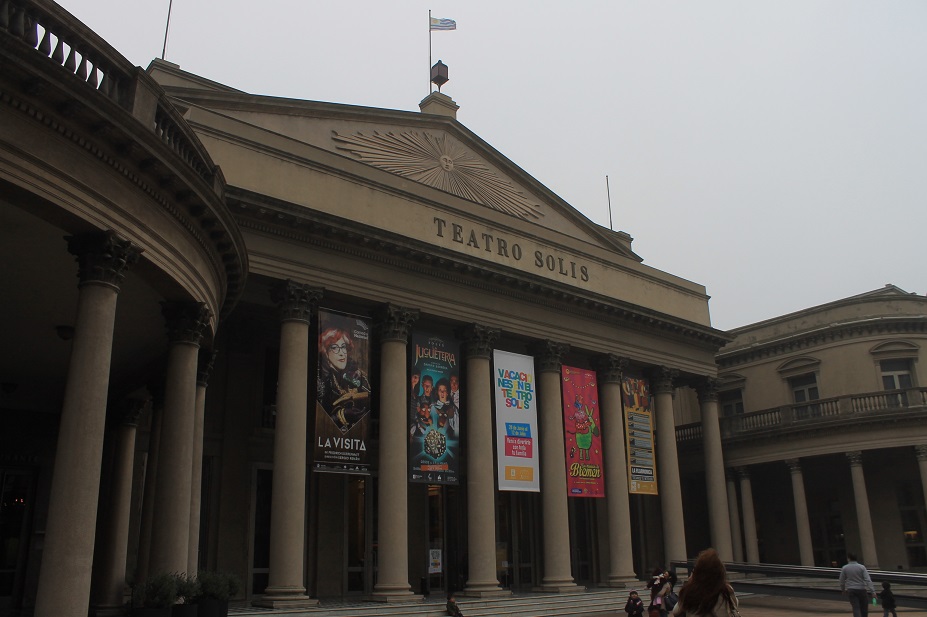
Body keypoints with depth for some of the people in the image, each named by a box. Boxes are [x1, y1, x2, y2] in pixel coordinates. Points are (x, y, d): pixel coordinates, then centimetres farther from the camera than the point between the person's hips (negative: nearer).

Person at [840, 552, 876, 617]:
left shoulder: (844, 568, -1)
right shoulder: (862, 567, -3)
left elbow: (842, 581, 6)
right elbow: (868, 580, -12)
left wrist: (843, 590, 23)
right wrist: (872, 591, -13)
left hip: (851, 590, 0)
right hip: (862, 590, 0)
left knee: (856, 608, -5)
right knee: (864, 608, 15)